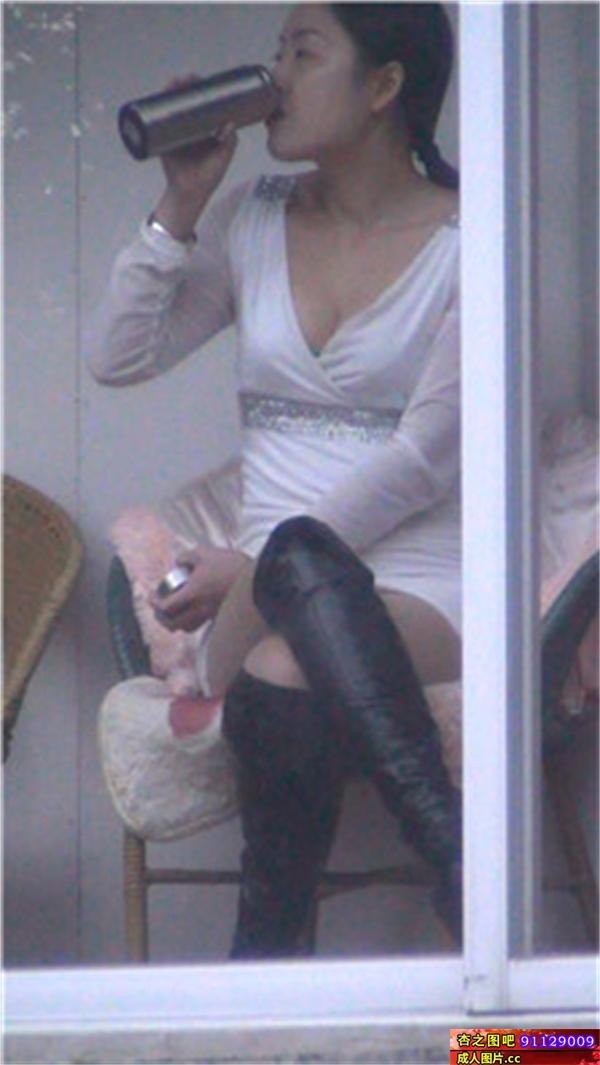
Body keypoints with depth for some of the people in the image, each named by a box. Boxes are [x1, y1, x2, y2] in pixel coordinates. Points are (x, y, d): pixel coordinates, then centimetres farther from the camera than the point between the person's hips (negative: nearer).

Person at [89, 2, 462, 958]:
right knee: (300, 556, -38)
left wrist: (257, 564, -14)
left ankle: (263, 956, -29)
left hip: (420, 592, -3)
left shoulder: (463, 247, -1)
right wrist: (181, 208, 2)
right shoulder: (251, 222, 15)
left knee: (282, 679, -38)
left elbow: (423, 458, -9)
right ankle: (456, 854, -46)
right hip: (254, 599, 3)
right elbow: (118, 359, 10)